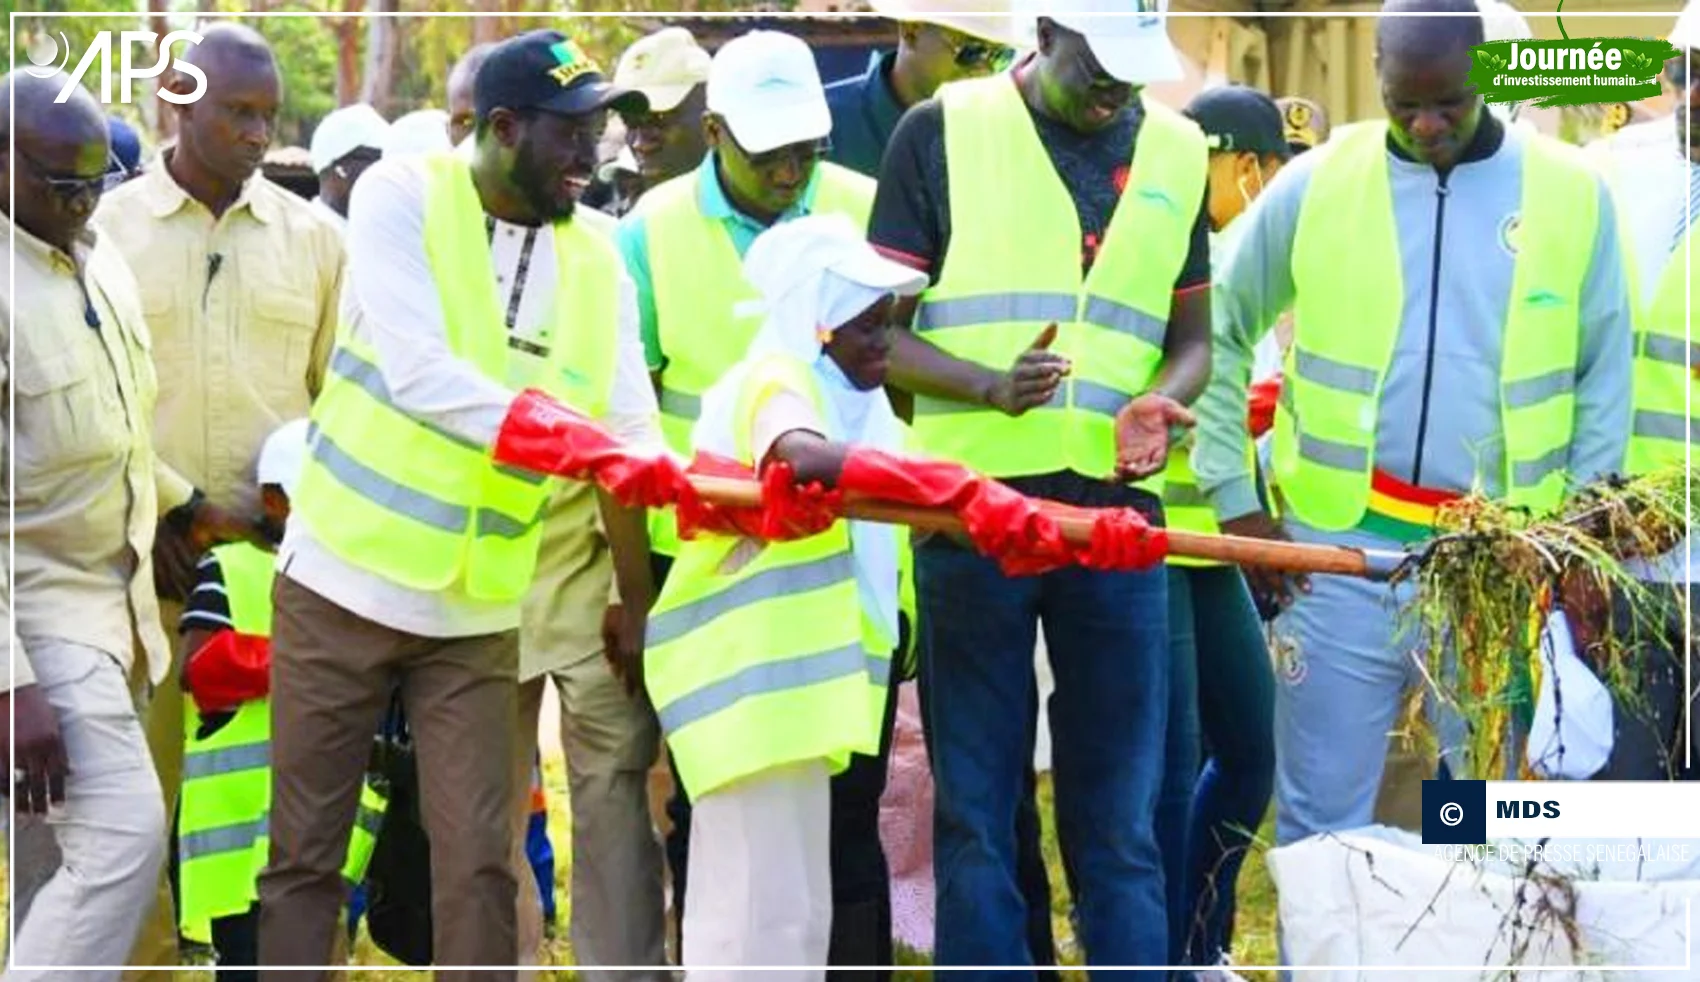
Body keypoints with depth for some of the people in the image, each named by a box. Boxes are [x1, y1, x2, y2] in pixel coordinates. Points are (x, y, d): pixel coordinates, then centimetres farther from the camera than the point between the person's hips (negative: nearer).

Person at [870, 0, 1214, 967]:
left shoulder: (1176, 150, 12)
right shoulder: (944, 132, 1)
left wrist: (1159, 403, -6)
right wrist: (992, 387, -18)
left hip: (1116, 508, 3)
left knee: (1119, 815, 4)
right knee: (976, 806, 2)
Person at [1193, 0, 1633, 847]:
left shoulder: (1571, 192, 1)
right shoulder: (1314, 185, 0)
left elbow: (1604, 372, 7)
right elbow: (1217, 335, 9)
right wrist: (1234, 501, 4)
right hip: (1343, 550, 0)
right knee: (1321, 821, 5)